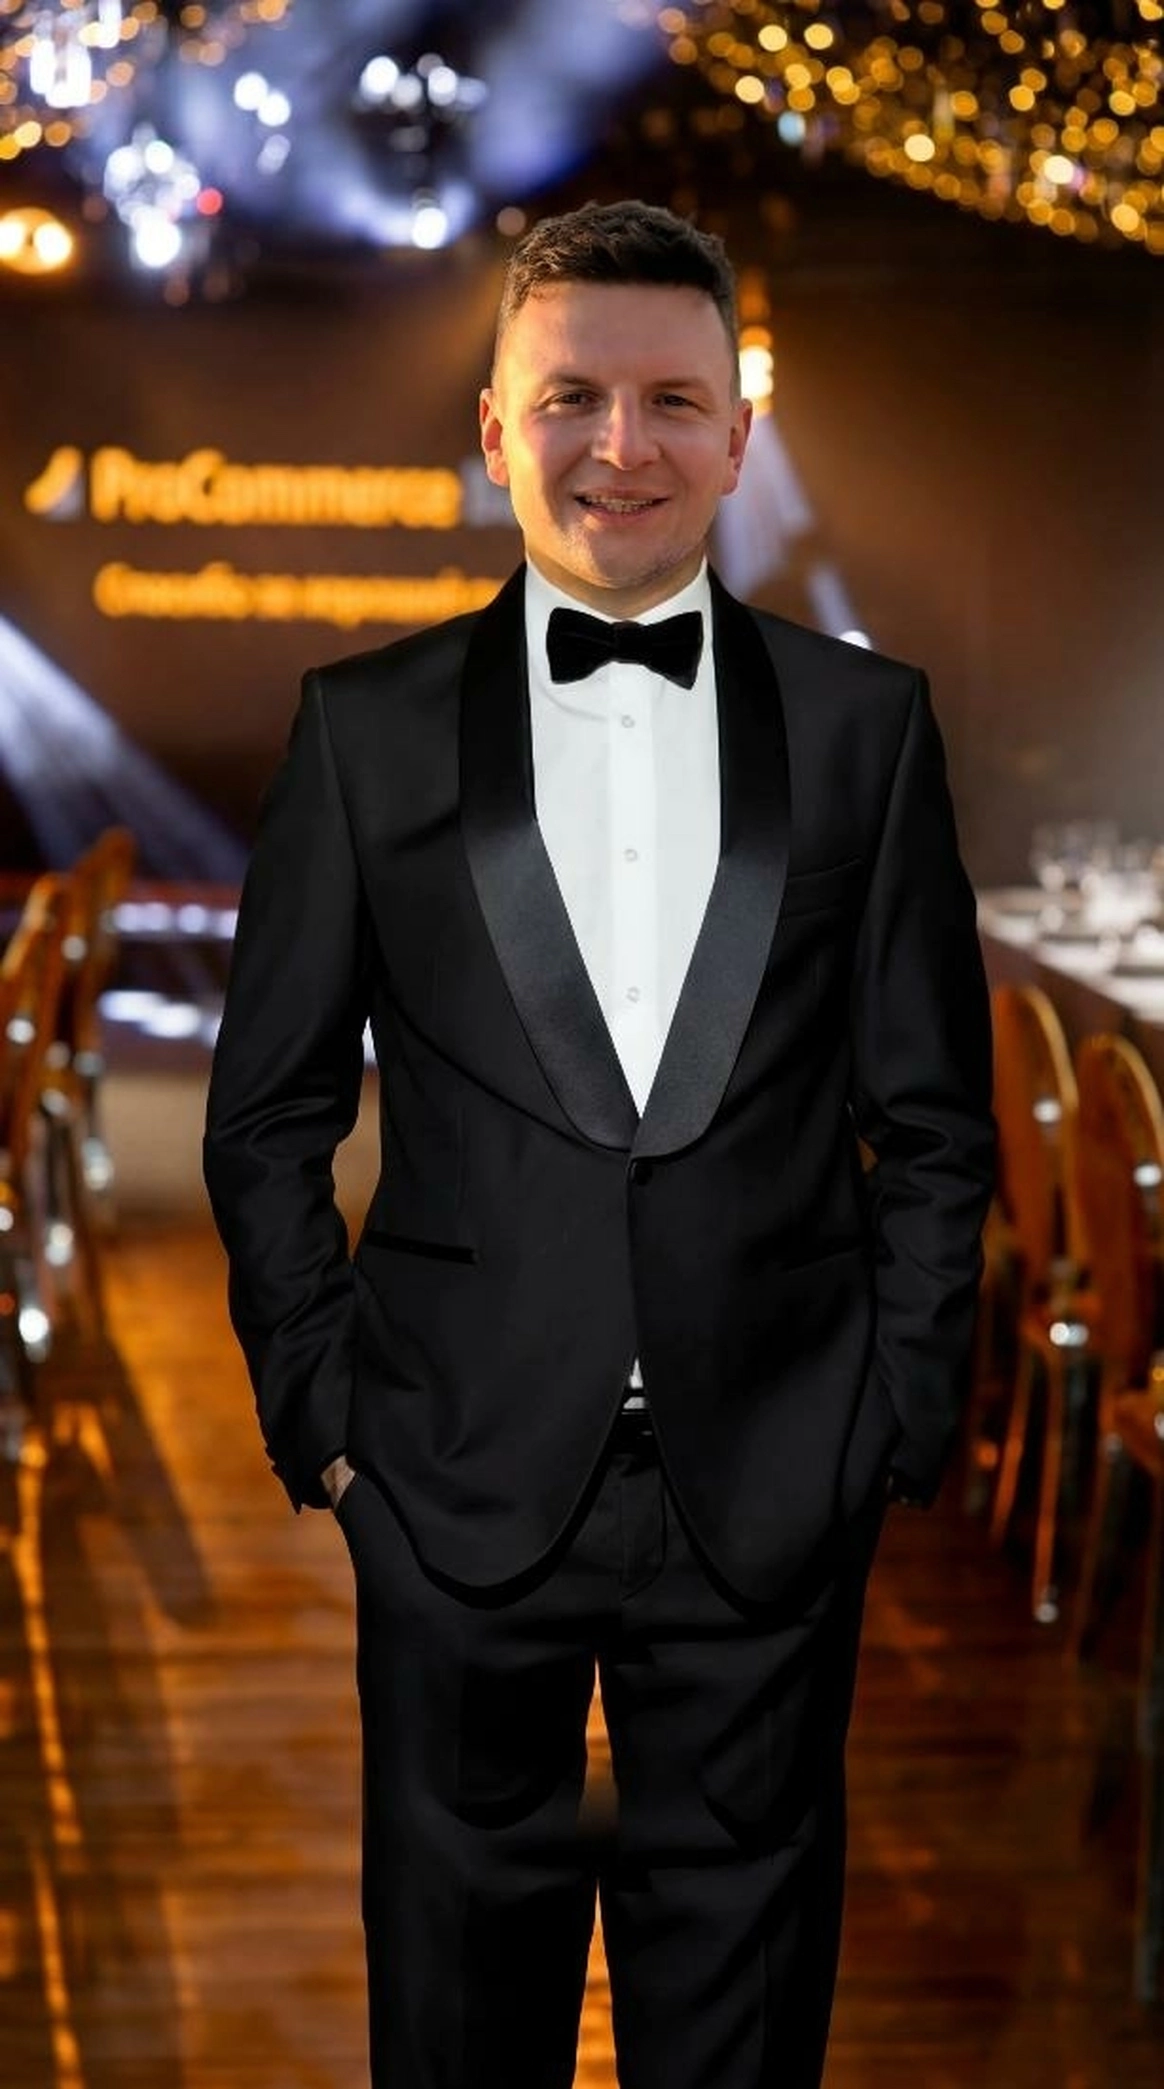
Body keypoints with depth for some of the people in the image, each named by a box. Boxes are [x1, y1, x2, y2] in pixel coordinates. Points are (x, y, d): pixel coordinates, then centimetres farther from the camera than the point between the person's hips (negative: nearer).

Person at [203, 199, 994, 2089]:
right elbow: (269, 1114, 4)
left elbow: (933, 1118, 5)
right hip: (461, 1492, 0)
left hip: (775, 1496, 0)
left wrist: (905, 1418, 0)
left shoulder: (867, 724, 3)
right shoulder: (370, 726, 1)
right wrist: (323, 1416, -1)